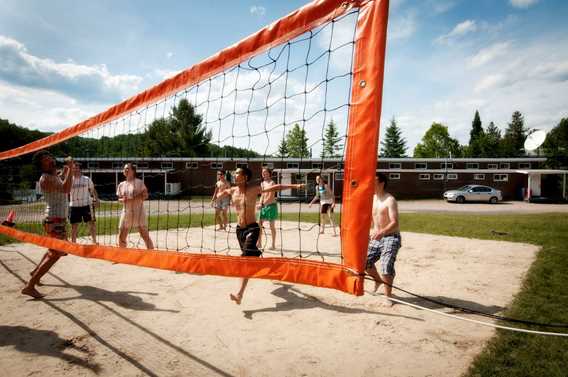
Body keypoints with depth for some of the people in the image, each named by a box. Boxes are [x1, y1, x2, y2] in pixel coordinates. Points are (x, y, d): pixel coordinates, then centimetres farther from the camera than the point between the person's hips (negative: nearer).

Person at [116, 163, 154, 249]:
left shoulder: (139, 182, -3)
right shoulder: (121, 185, 10)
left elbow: (145, 195, -9)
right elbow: (119, 198, 15)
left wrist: (132, 199, -18)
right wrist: (122, 200, -9)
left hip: (138, 212, -4)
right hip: (126, 212, 5)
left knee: (145, 235, -3)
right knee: (121, 237, 6)